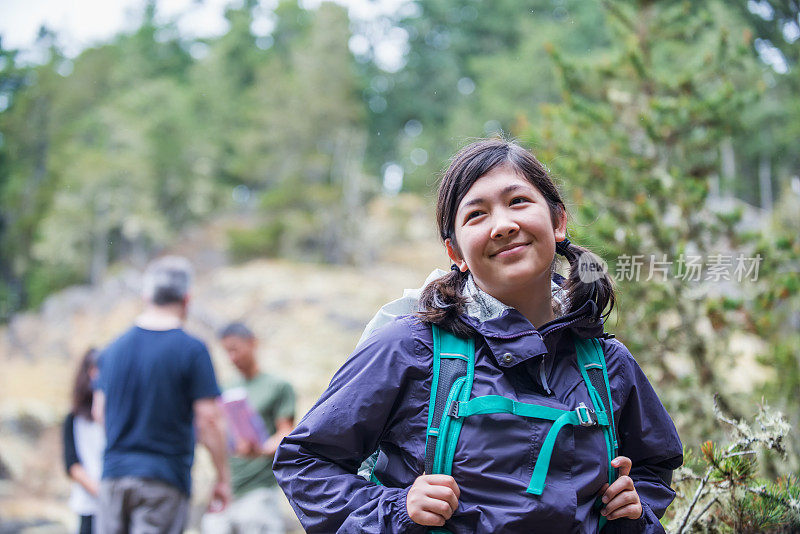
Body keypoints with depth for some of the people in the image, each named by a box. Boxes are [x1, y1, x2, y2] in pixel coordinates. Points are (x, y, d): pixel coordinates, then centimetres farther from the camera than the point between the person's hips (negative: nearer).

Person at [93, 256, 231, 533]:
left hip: (114, 473, 5)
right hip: (165, 479, -5)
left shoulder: (113, 348, 7)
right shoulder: (192, 350, -9)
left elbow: (100, 410, 15)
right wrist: (223, 478, -2)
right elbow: (208, 420, -11)